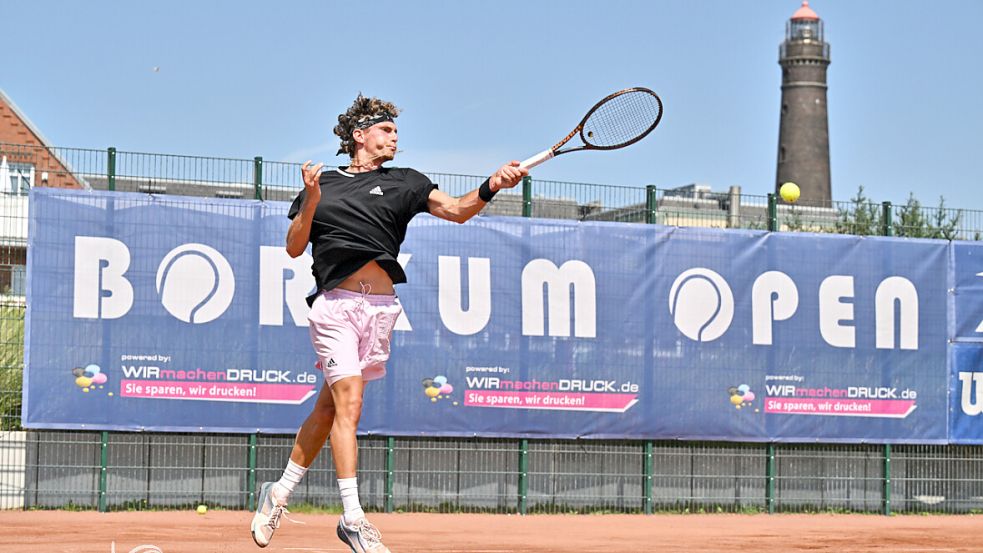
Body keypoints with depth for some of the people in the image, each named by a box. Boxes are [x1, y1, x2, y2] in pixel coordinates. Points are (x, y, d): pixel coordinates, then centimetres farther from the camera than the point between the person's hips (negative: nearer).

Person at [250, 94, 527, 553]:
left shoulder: (404, 183, 12)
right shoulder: (322, 184, 11)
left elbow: (456, 210, 0)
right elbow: (294, 248, 9)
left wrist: (490, 187, -19)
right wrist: (310, 203, -7)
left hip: (381, 308, 3)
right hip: (335, 304, -3)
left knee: (328, 407, 8)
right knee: (348, 404, -14)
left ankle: (280, 493, 24)